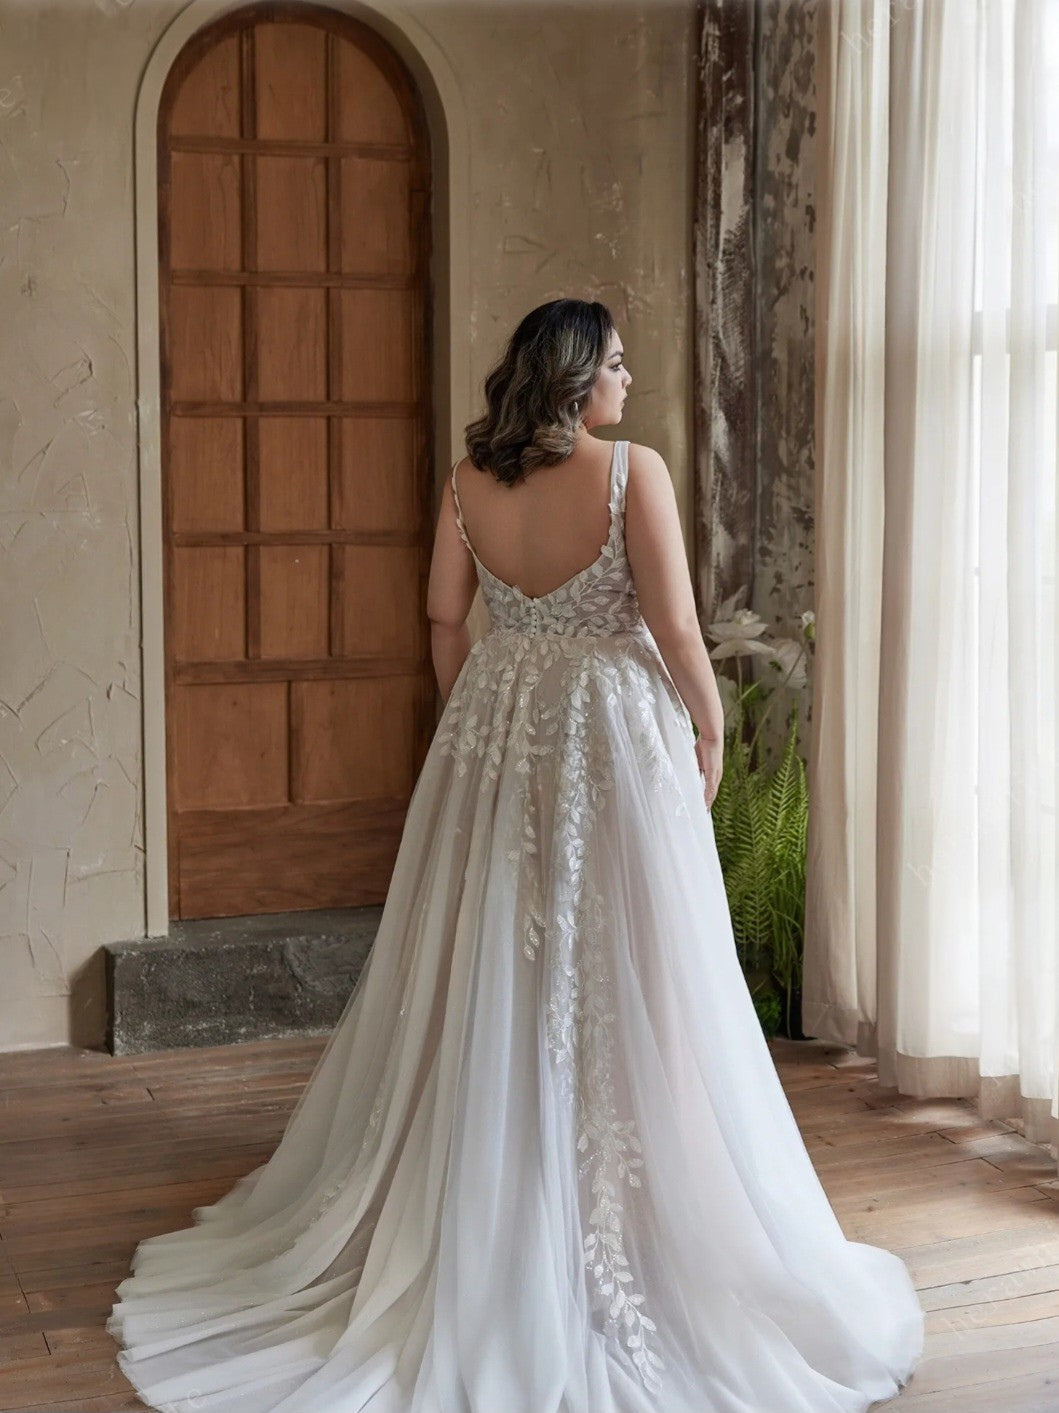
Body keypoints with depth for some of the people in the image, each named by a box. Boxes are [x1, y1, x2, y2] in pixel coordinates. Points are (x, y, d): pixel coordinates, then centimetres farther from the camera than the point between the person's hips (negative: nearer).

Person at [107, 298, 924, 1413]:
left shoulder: (469, 481, 1)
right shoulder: (633, 471, -13)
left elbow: (445, 618, 9)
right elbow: (675, 628, -13)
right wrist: (709, 724, 2)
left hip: (494, 735, 5)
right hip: (614, 734, -5)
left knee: (488, 978, 14)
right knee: (617, 983, 3)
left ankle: (474, 1220, 27)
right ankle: (617, 1228, 12)